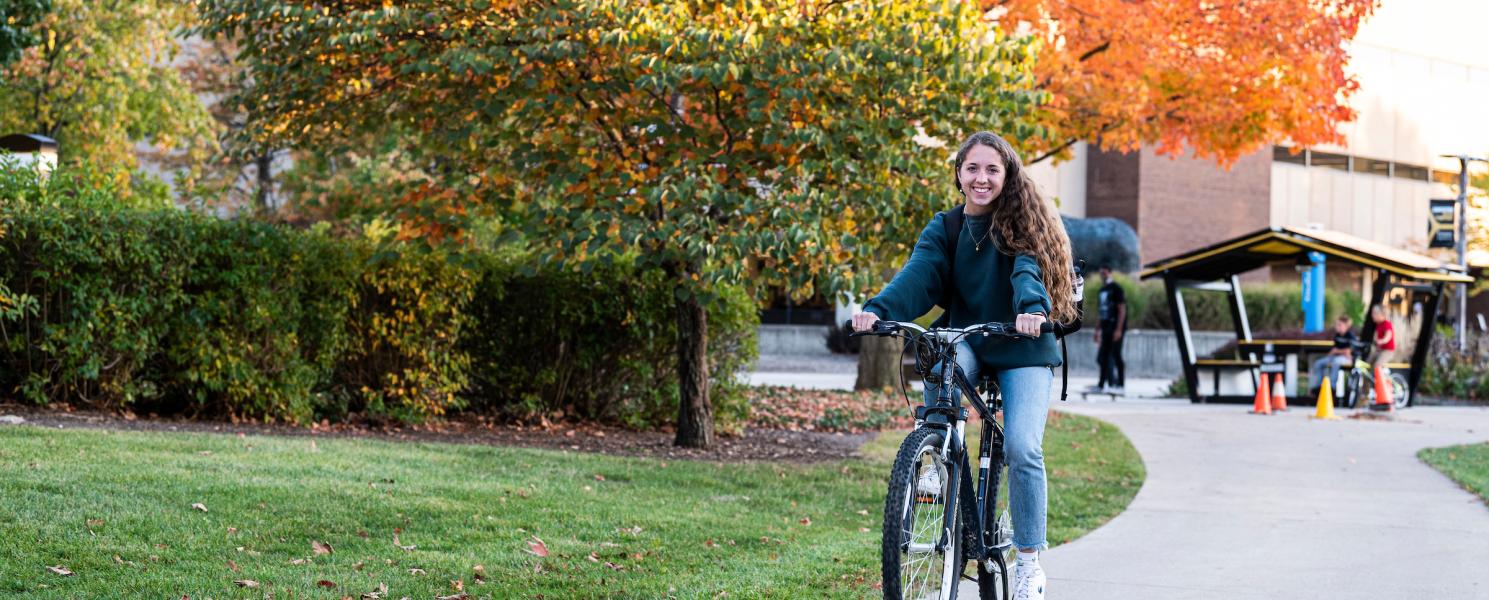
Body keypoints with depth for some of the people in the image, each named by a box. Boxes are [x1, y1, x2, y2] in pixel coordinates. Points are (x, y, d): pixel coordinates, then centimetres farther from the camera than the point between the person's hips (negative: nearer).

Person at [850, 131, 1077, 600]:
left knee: (1022, 449, -18)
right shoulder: (944, 228, 4)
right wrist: (877, 309, -33)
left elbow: (1027, 271, -22)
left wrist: (1032, 308, -45)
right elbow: (918, 274, -13)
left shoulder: (1023, 224, -3)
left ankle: (1030, 562, -6)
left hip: (1023, 352, -2)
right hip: (968, 346, 2)